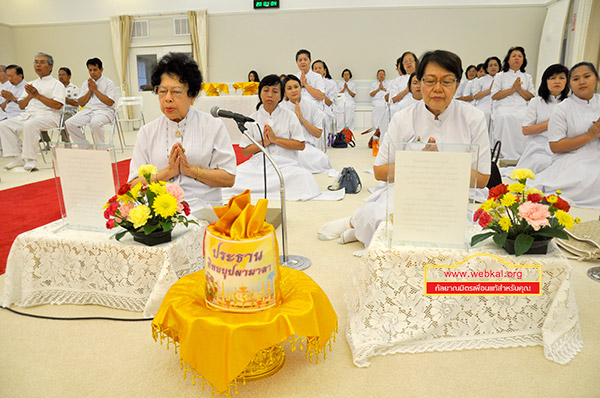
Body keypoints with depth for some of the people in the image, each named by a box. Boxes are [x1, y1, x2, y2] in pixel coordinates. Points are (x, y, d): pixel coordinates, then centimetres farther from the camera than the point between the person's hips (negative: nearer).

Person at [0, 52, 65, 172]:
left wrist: (37, 95, -10)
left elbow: (57, 105, -12)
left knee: (30, 125, -37)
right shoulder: (31, 84, 27)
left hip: (48, 116, -7)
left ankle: (31, 159, -27)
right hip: (28, 115, 8)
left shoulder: (57, 84, 5)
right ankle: (17, 157, -10)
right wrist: (29, 96, 3)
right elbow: (21, 106, 23)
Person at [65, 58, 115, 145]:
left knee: (95, 122, -39)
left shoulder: (108, 82, 5)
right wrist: (90, 90, 2)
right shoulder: (85, 83, 19)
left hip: (104, 111, -5)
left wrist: (95, 90, -6)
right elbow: (81, 103, 14)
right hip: (88, 110, 6)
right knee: (69, 124, -18)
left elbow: (110, 102, -8)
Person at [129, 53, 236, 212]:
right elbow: (134, 184, 8)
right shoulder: (147, 132, 14)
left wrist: (190, 170, -6)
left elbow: (229, 178, 1)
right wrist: (168, 172, -5)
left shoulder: (213, 126, 7)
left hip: (203, 209, -2)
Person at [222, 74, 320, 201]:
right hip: (258, 164, 0)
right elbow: (244, 151, 8)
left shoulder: (289, 116, 6)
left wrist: (275, 139, -9)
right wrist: (264, 142, -8)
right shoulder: (252, 119, 9)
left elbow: (301, 145, -1)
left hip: (285, 163, 0)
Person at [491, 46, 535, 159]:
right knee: (504, 117, -38)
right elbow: (494, 96, 2)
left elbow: (531, 97, 15)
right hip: (504, 107, -2)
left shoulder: (527, 77, 24)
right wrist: (512, 89, -4)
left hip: (522, 107, 2)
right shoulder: (500, 76, 16)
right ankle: (506, 157, -36)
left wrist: (520, 89, -1)